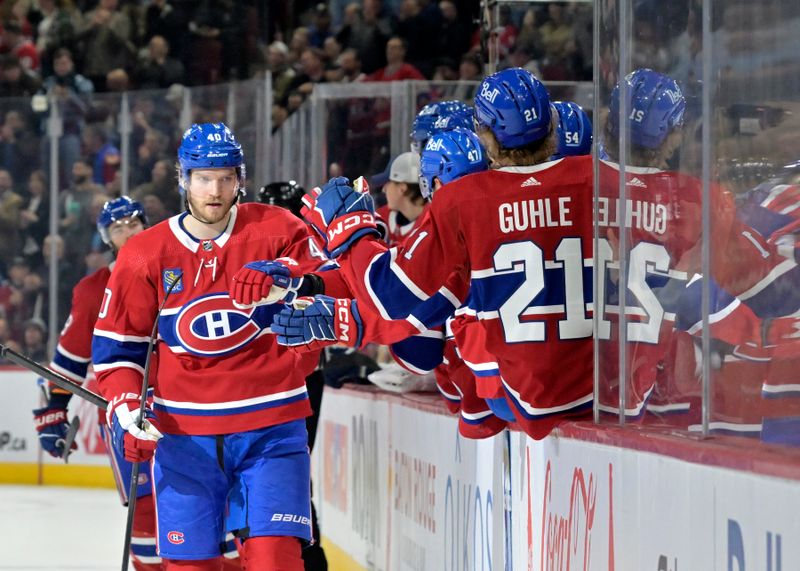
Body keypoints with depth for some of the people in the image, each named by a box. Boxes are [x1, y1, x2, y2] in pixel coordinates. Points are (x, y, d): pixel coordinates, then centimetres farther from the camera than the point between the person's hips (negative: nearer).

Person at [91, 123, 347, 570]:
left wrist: (289, 280, -32)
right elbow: (117, 344, 9)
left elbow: (337, 288, -12)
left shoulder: (277, 231, -1)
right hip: (183, 431, 2)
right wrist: (126, 411, -6)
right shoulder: (146, 255, 3)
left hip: (271, 427, -2)